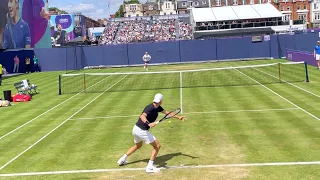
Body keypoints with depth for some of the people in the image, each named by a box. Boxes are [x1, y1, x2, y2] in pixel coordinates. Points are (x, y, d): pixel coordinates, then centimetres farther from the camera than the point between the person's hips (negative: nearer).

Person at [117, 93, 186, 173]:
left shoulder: (157, 108, 4)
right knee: (157, 146, -4)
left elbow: (167, 113, 14)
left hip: (136, 129, 10)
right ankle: (149, 167, -4)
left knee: (138, 146, 33)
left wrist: (178, 117, 11)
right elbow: (142, 116, -40)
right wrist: (148, 124, -57)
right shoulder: (150, 108, -23)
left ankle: (122, 160, 39)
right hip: (141, 131, -10)